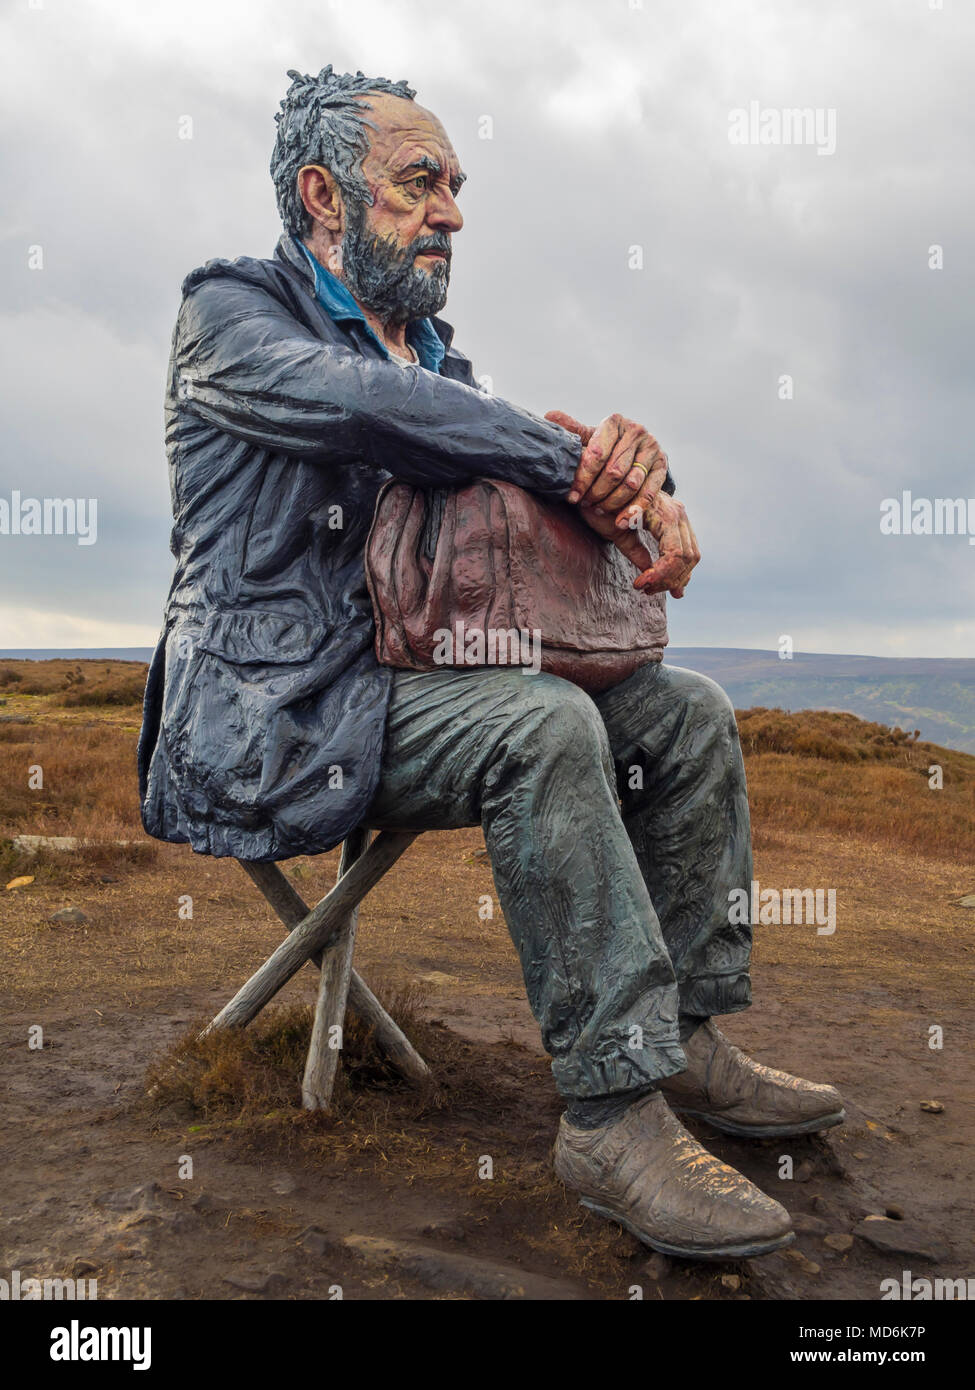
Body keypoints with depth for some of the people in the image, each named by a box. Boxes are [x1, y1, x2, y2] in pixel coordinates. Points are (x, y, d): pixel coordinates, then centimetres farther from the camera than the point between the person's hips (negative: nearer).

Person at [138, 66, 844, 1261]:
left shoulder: (434, 352, 20)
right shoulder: (231, 310, -1)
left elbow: (539, 460, 12)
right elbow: (367, 404, -23)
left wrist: (631, 457, -13)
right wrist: (586, 467, -22)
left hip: (409, 685, 8)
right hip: (280, 705, -7)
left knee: (689, 713, -2)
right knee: (544, 726, -32)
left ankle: (685, 1037, 3)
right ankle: (612, 1111, -24)